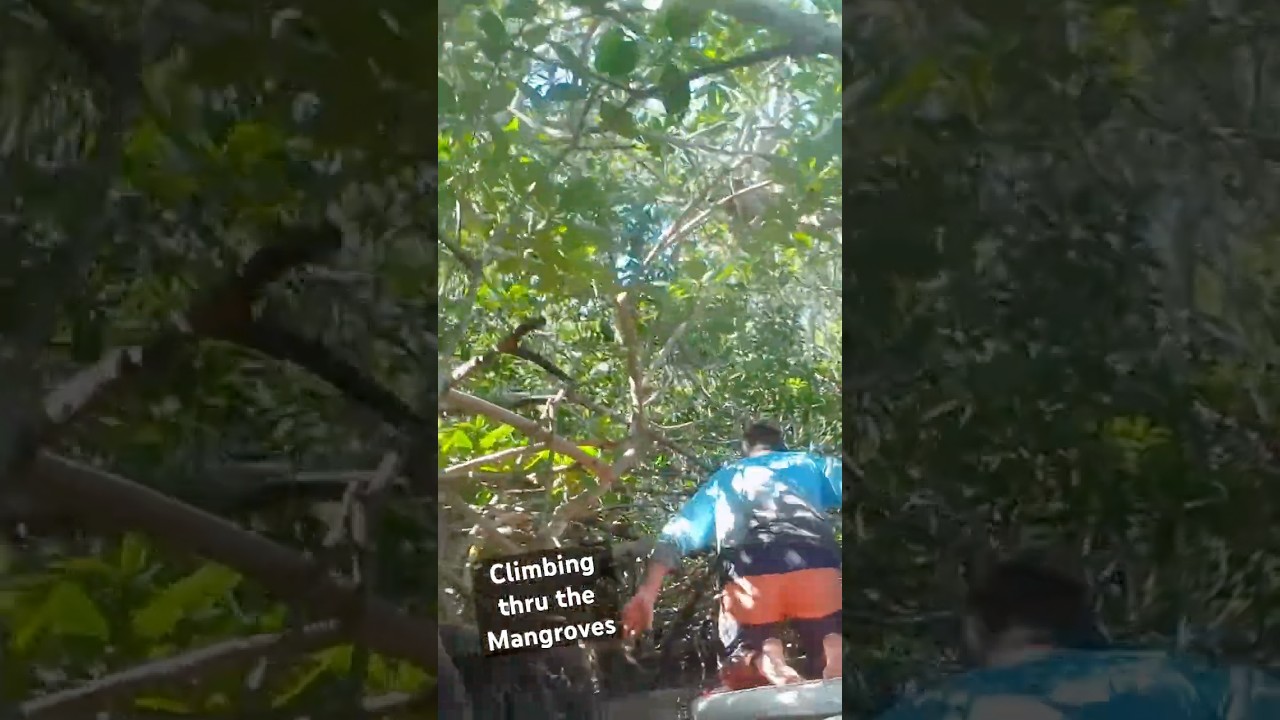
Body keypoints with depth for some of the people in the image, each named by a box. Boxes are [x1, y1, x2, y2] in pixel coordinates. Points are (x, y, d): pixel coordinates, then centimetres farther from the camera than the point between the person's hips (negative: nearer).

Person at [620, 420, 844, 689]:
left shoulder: (722, 478, 35)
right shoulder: (810, 464, 34)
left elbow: (677, 535, 23)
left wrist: (647, 593, 15)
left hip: (748, 569, 1)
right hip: (815, 562, 0)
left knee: (747, 677, 12)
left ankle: (769, 664, -24)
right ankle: (833, 651, -29)